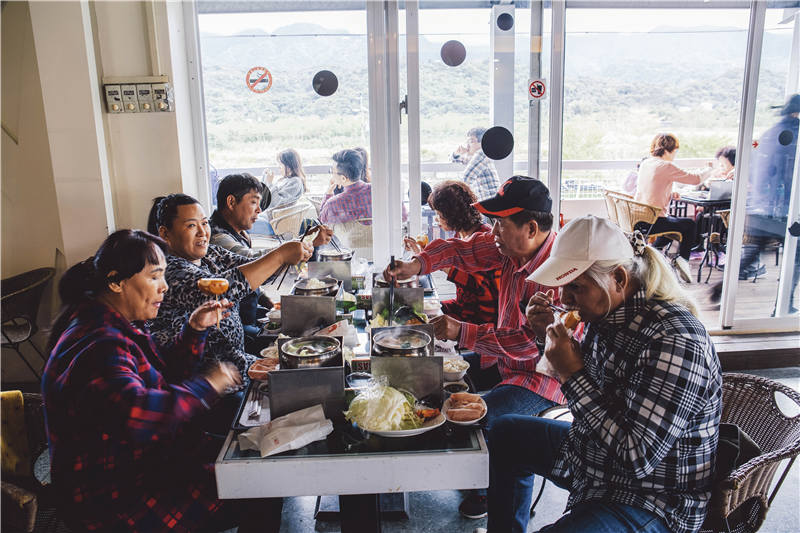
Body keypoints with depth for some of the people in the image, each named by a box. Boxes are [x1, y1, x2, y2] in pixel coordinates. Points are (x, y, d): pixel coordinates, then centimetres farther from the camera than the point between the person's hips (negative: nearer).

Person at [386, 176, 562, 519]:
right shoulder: (510, 246, -6)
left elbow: (533, 343, -35)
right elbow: (463, 250, 5)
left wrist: (463, 333, -35)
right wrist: (418, 264, -12)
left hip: (545, 374, -9)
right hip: (507, 353, 9)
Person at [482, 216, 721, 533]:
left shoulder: (674, 341, -31)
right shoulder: (607, 312, -5)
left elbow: (637, 458, -31)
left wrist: (572, 374, -29)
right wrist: (551, 334, -3)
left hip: (650, 504, -9)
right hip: (594, 455, 9)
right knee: (505, 433, 23)